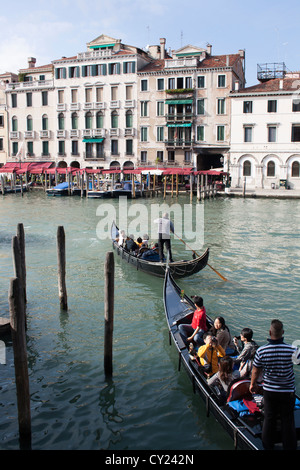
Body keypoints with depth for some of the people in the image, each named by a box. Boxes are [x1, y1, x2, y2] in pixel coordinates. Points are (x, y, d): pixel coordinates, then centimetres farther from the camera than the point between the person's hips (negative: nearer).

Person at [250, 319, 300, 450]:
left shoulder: (261, 351, -15)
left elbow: (255, 371, -2)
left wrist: (253, 384, 14)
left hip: (269, 391, 2)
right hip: (288, 391, -1)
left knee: (268, 419, 17)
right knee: (288, 421, 14)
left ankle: (267, 446, 32)